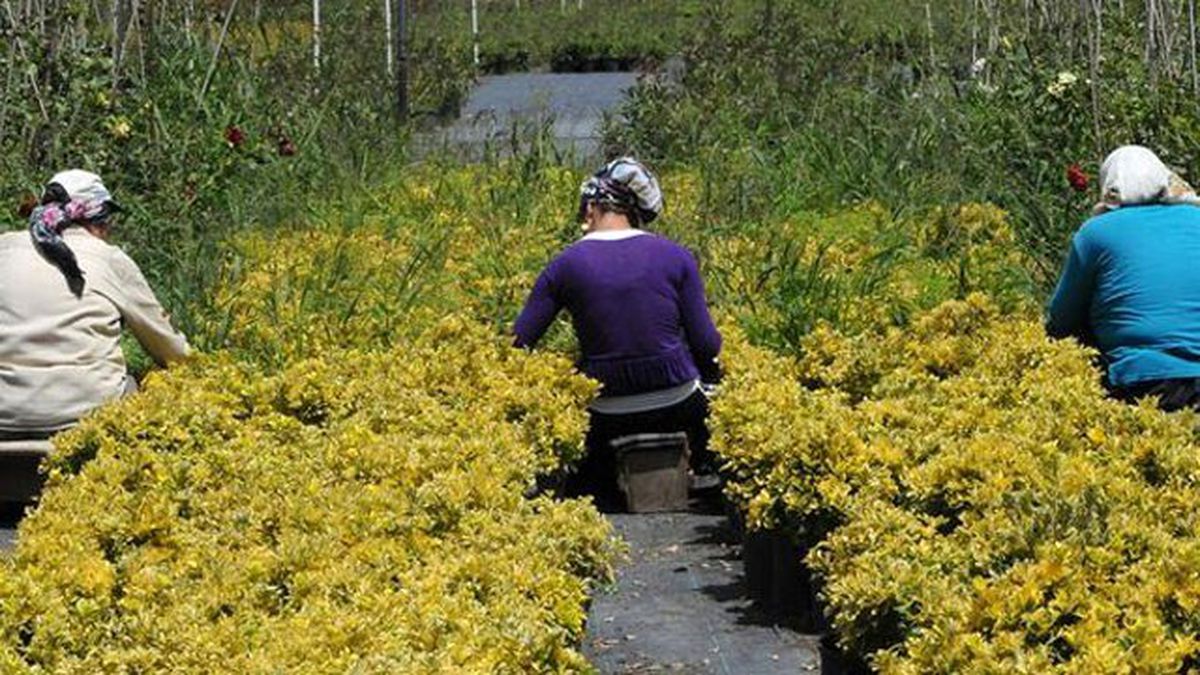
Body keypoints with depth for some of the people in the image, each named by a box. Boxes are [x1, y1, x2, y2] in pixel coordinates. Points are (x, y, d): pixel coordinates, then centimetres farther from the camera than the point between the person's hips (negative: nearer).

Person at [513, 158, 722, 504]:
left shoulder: (566, 265, -4)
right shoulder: (675, 256, -4)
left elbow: (519, 343, -3)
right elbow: (706, 344, -2)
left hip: (610, 419, 1)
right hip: (677, 409, -1)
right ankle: (705, 469, 32)